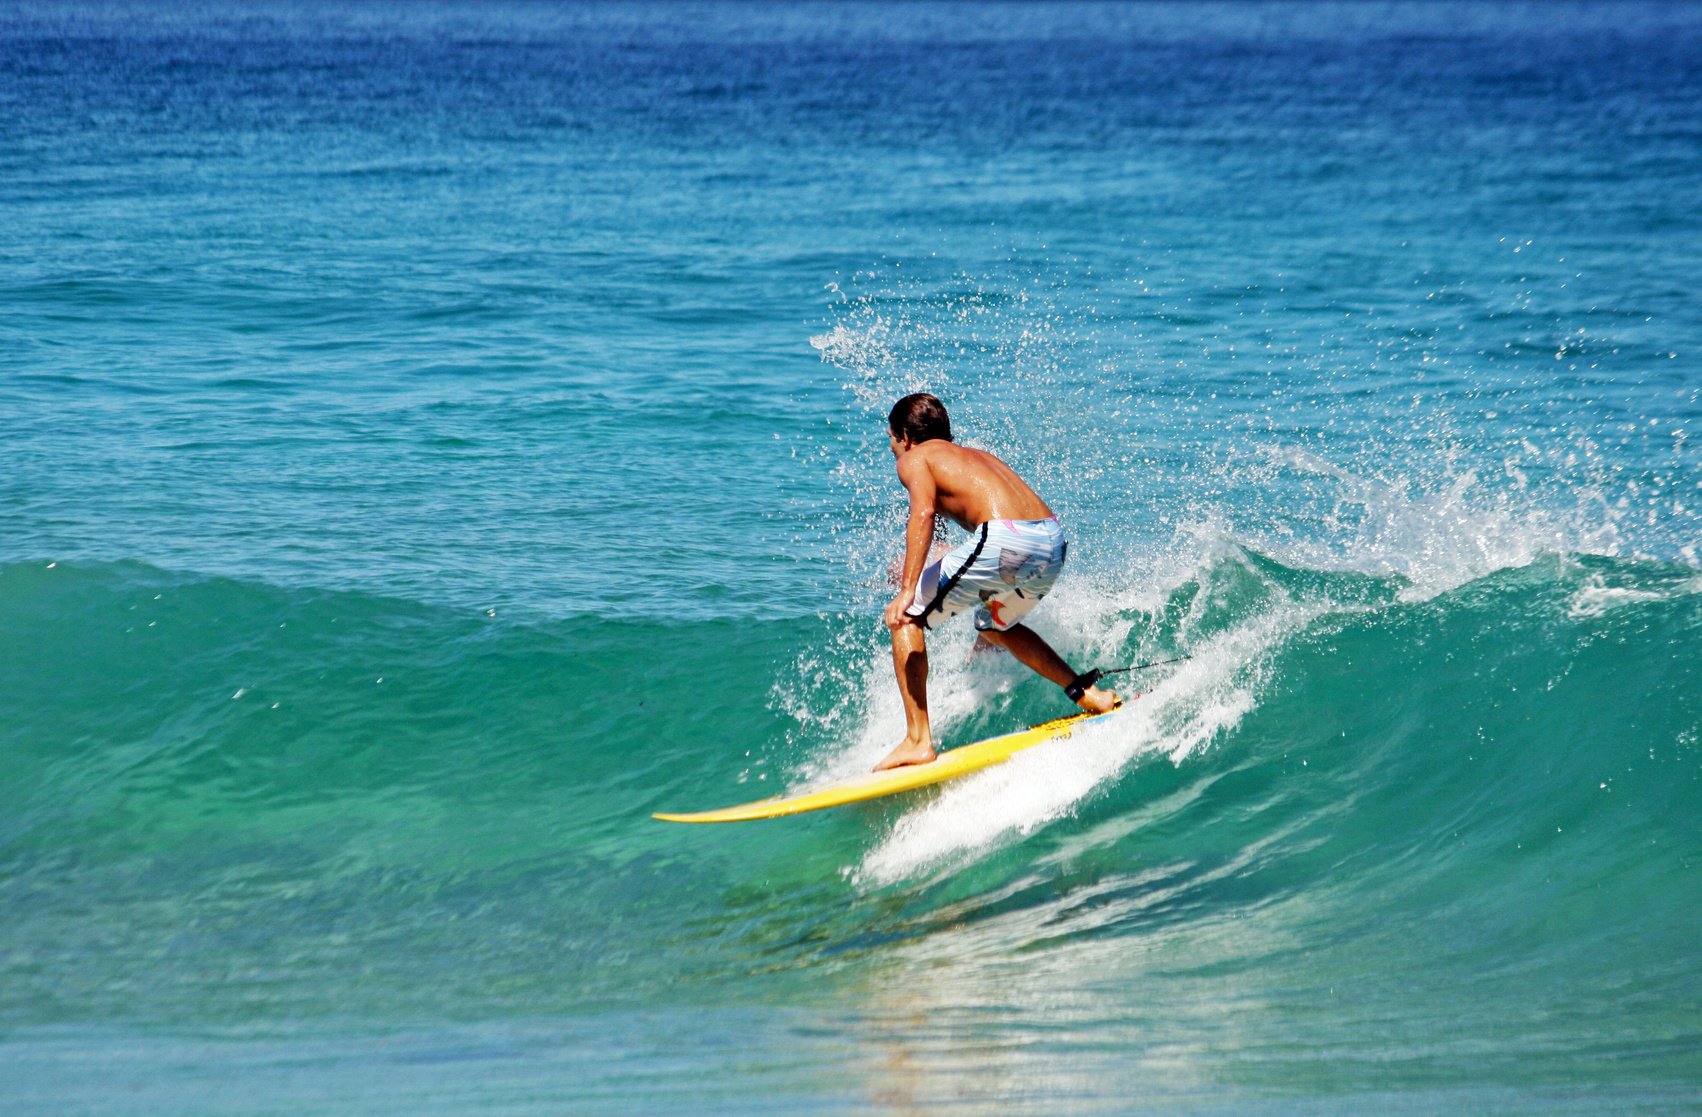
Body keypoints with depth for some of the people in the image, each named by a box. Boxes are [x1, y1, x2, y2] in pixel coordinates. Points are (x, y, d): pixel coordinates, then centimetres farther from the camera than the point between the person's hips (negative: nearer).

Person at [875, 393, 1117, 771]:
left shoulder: (914, 458, 13)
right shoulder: (978, 456, 34)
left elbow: (924, 512, -9)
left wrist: (908, 590, -18)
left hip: (1005, 540, -8)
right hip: (1054, 544, 8)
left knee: (904, 618, 7)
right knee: (995, 625, 35)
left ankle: (918, 741, -1)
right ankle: (1088, 694, 27)